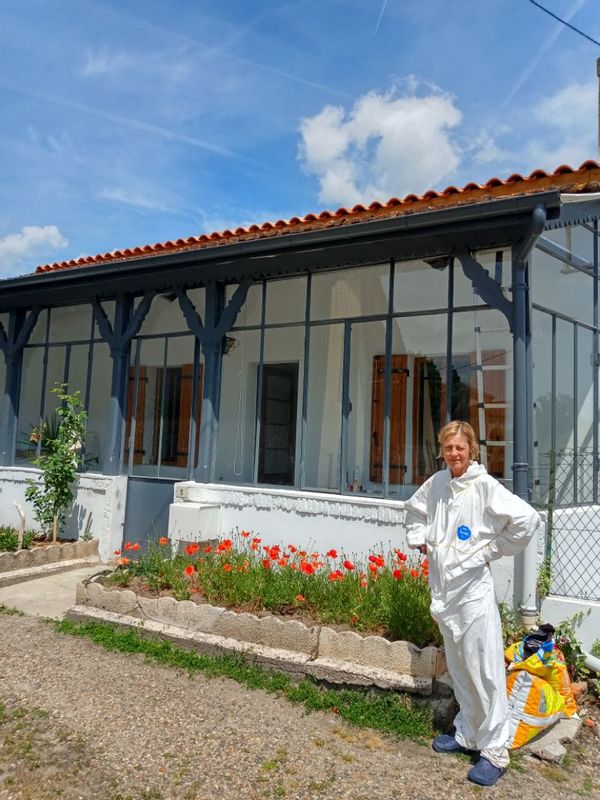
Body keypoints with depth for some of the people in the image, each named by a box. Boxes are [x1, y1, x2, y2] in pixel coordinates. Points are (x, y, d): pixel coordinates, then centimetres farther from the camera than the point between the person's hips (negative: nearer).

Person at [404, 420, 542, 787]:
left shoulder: (485, 485, -13)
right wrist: (419, 539, 12)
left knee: (485, 670, -1)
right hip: (442, 587, 6)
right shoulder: (437, 482, 5)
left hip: (473, 588, -6)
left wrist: (494, 549, -12)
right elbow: (415, 508, 26)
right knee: (459, 668, 18)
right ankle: (467, 735, 33)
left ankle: (495, 752, 12)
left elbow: (528, 519, -20)